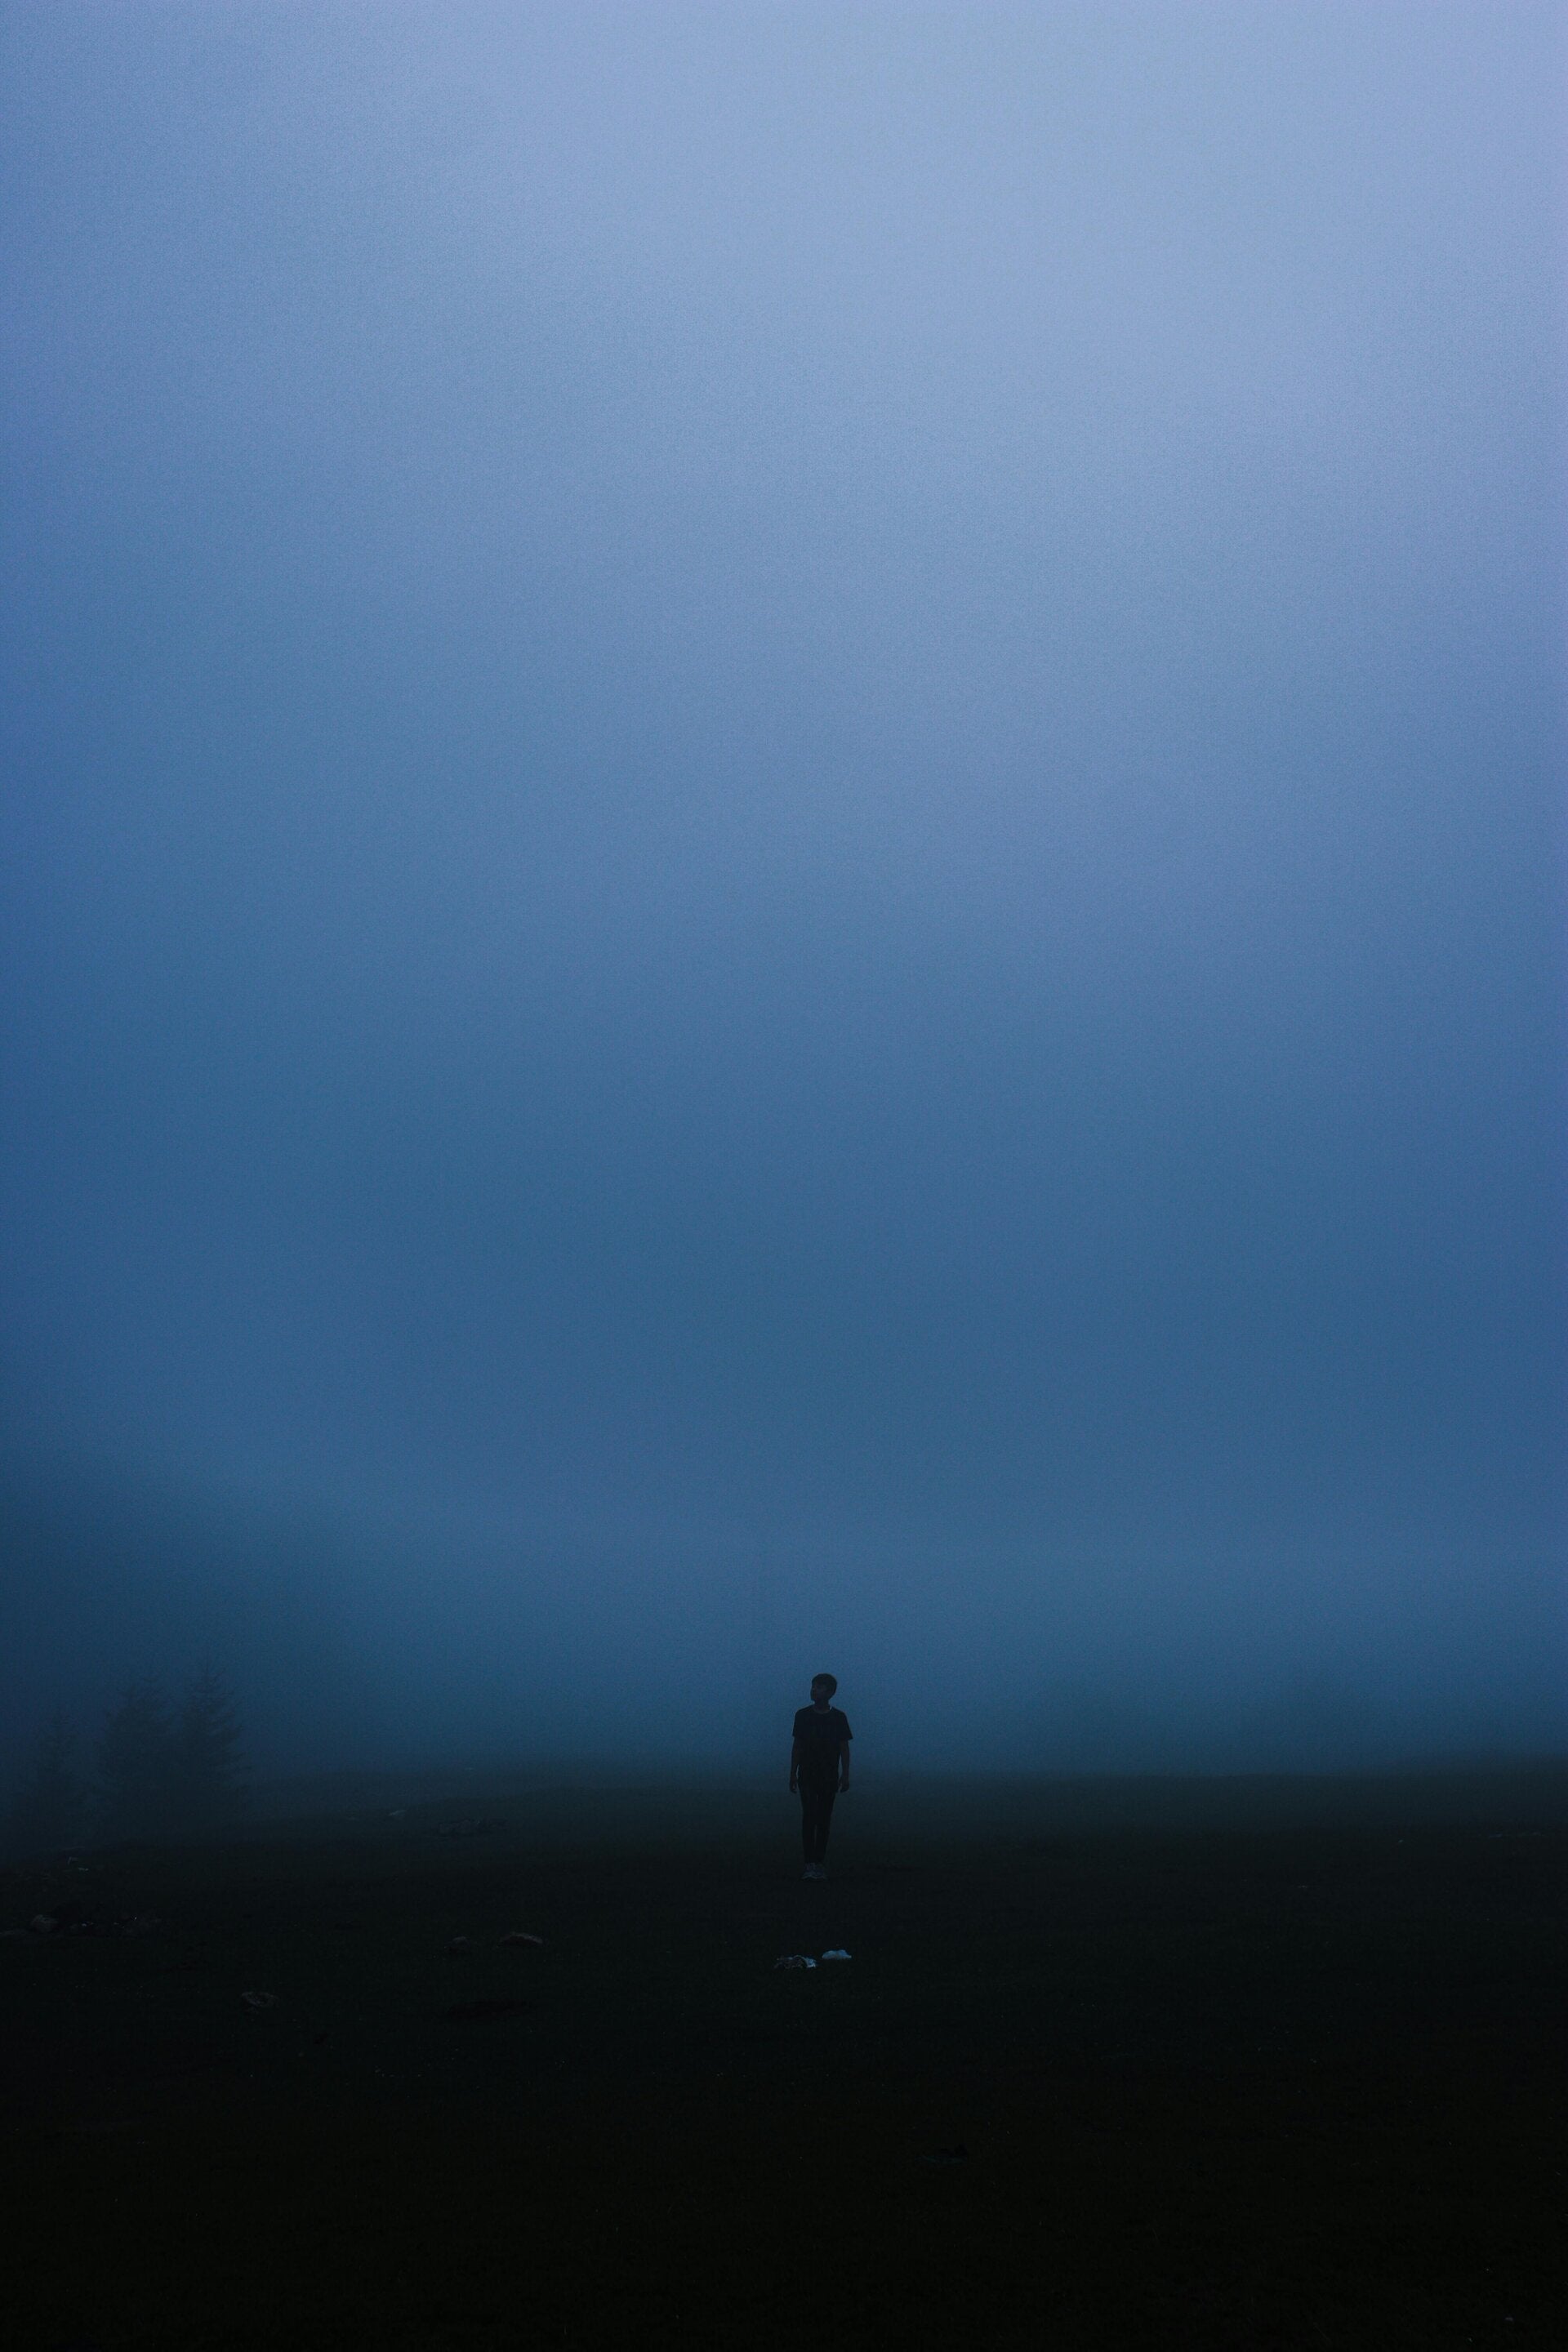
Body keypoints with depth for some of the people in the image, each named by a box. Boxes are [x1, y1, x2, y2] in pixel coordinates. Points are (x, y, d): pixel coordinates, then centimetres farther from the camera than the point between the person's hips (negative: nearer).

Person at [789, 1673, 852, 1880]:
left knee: (824, 1818, 3)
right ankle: (809, 1864, -14)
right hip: (807, 1775, -1)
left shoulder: (838, 1718, 3)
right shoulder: (803, 1716, 4)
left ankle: (818, 1863, 10)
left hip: (829, 1777, 1)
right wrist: (793, 1773, 4)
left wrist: (845, 1775, -5)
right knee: (809, 1815, -12)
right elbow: (797, 1746, 8)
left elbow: (844, 1748, 4)